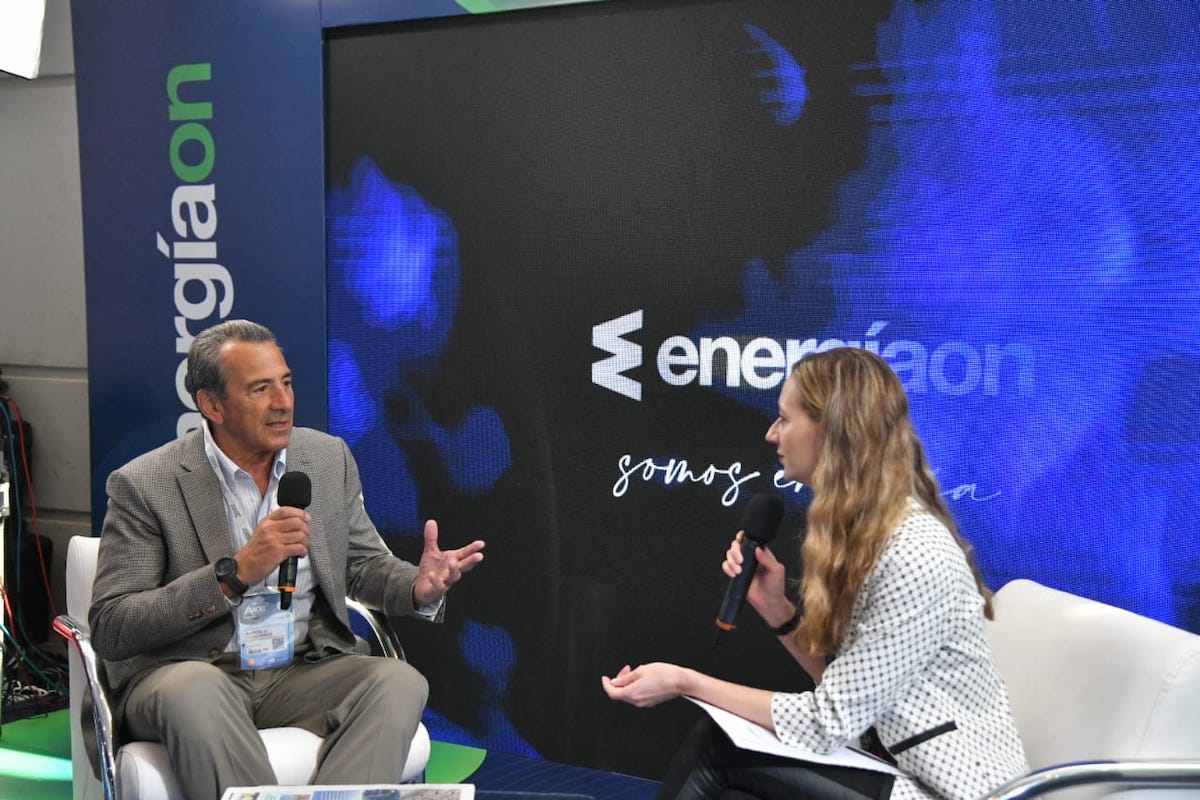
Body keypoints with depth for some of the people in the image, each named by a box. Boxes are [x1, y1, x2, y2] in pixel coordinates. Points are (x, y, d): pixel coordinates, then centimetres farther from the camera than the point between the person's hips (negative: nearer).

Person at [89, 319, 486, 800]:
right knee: (194, 689, -37)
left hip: (305, 671, 4)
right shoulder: (143, 485, -7)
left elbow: (364, 565, 16)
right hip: (188, 672, -3)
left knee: (401, 682, -25)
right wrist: (234, 573, -24)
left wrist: (418, 588, -8)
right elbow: (109, 630, -12)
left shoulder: (329, 457, 6)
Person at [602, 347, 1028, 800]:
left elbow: (830, 723, -21)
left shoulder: (914, 557, -25)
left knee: (716, 755, -16)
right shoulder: (864, 530, 3)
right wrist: (774, 607, -6)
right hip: (892, 761, 7)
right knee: (714, 740, -11)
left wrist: (685, 682, -18)